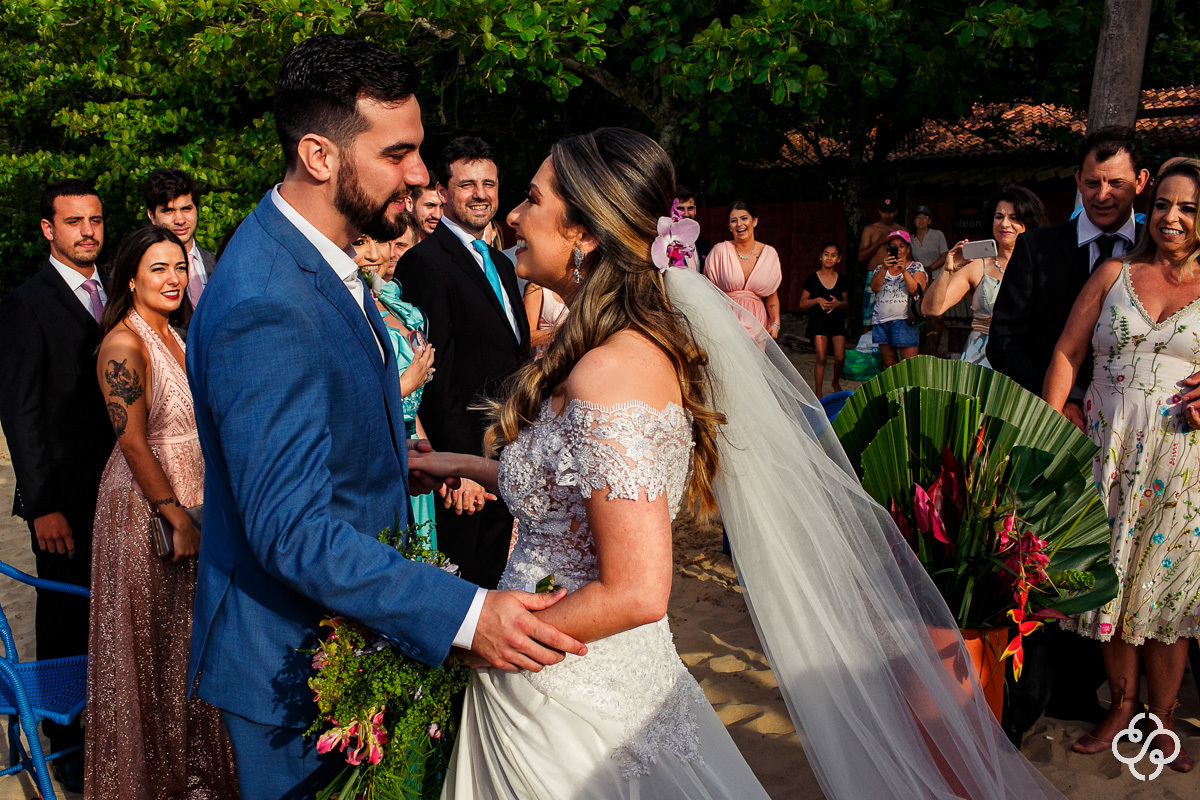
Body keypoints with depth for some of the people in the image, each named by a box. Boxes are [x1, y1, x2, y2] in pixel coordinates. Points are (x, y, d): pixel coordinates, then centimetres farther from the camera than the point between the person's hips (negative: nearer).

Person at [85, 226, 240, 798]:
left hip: (187, 501, 8)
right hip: (144, 505, -8)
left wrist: (194, 513, 11)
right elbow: (133, 443, -20)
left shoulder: (174, 337, 9)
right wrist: (178, 520, -18)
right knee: (149, 643, 7)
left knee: (186, 637, 17)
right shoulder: (124, 344, -16)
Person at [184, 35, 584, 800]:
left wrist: (404, 469, 8)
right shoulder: (265, 307, -30)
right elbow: (292, 529, -32)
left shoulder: (318, 256, 3)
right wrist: (464, 614, -33)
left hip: (344, 628, 9)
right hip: (295, 661, -9)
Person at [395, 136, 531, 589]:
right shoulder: (425, 262, -13)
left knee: (493, 565, 19)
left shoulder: (501, 263, 16)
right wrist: (458, 456, -19)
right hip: (464, 441, -8)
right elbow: (436, 368, -17)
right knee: (460, 562, 5)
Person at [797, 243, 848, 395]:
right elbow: (802, 304, 1)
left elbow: (846, 302, 14)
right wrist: (818, 300, -15)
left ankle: (836, 383, 24)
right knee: (821, 357, -11)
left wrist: (838, 304, -8)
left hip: (837, 321, 3)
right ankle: (818, 393, 1)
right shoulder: (812, 279, 1)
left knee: (840, 357, -7)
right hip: (818, 320, -2)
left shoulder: (841, 279, 9)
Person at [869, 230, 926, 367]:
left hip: (904, 321, -4)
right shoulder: (881, 268, 16)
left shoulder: (916, 267, 9)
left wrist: (903, 270, -18)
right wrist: (884, 268, -16)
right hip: (881, 321, 4)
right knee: (889, 366, 7)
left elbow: (915, 290, -8)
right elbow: (874, 287, -3)